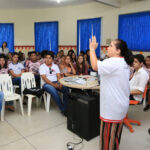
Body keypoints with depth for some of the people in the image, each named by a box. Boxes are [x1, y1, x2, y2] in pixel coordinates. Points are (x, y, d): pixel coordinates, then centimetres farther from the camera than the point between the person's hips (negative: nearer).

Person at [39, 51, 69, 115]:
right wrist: (53, 84, -22)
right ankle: (63, 109, -22)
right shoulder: (42, 66, 2)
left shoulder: (55, 66, 15)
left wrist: (60, 84, -16)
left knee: (66, 89, -24)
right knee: (54, 92, -34)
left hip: (56, 82, 4)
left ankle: (66, 107, -18)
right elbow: (44, 78, -11)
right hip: (46, 84, -4)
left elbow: (58, 76, 5)